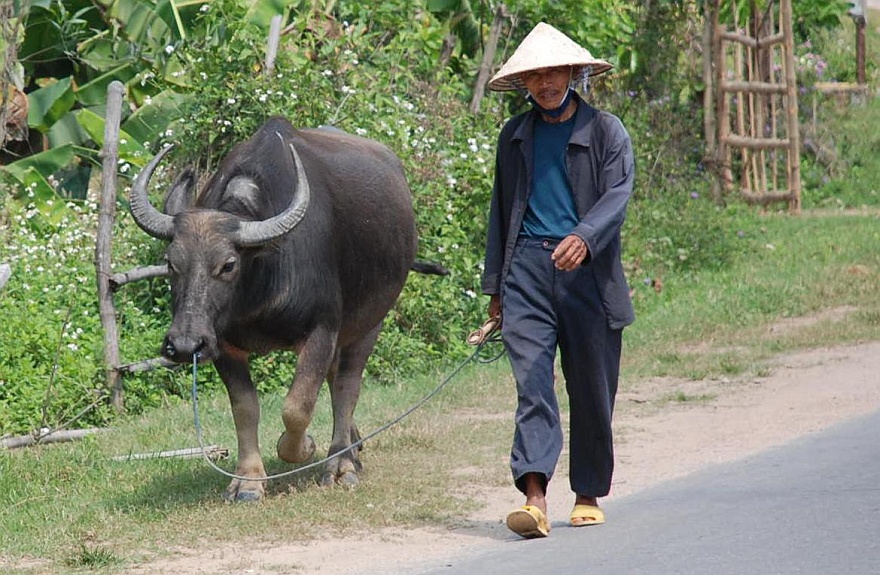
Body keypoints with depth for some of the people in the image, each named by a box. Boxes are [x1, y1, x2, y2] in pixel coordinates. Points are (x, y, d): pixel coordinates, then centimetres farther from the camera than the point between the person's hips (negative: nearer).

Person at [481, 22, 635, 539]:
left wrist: (584, 237, -28)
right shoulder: (515, 137, 16)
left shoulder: (606, 132, 4)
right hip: (527, 270, 2)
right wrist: (495, 284, 17)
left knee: (591, 390, 6)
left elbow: (617, 194, -9)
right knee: (532, 383, -12)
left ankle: (589, 495, 21)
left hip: (588, 271, -2)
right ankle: (535, 499, -22)